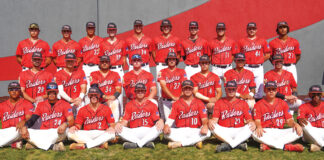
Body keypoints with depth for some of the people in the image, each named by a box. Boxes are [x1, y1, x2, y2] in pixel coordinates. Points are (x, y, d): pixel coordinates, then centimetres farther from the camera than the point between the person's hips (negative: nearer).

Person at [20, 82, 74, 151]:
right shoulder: (41, 105, 17)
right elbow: (32, 119, 8)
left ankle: (35, 144, -24)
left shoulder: (64, 104, 6)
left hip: (57, 133, -3)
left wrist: (65, 124, -30)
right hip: (42, 134, 3)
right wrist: (25, 127, -14)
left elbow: (71, 121, -6)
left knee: (65, 130, -36)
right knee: (25, 132, -23)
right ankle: (53, 146, -28)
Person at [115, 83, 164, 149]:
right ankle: (146, 143, -33)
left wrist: (160, 121, -21)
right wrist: (119, 123, -16)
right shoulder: (129, 105, 14)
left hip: (149, 132, -1)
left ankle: (137, 144, -33)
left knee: (160, 128, -30)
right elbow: (125, 121, 7)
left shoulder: (152, 105, 12)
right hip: (133, 133, 1)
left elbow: (157, 120, 3)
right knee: (118, 129, -25)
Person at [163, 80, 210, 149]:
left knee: (207, 133, -30)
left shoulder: (199, 103, 10)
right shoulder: (176, 104, 11)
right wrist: (166, 125, -22)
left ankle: (179, 143, -26)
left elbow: (204, 118, -1)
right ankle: (196, 141, -25)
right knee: (166, 133, -28)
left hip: (195, 131, 0)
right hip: (180, 132, 0)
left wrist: (205, 125, -25)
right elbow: (171, 118, 2)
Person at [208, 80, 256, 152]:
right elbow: (215, 119, 2)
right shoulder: (219, 102, 13)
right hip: (223, 132, 0)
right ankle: (239, 144, -29)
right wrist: (211, 121, -23)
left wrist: (251, 122, -21)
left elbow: (249, 119, 4)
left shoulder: (243, 103, 14)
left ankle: (227, 145, -35)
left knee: (251, 127, -27)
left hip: (239, 131, 0)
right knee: (213, 126, -29)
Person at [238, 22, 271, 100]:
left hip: (258, 68, 1)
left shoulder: (262, 41, 9)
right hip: (246, 68, -1)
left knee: (259, 87, 2)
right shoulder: (241, 41, 6)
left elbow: (267, 55, 10)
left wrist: (259, 61, 2)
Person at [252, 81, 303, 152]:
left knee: (299, 131, -21)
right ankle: (288, 147, -32)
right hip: (265, 133, -3)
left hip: (280, 132, 3)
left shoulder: (282, 103, 14)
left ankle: (267, 145, -31)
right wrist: (259, 127, -28)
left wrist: (295, 124, -14)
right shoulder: (259, 104, 5)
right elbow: (257, 121, -4)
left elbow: (289, 120, 9)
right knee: (255, 134, -35)